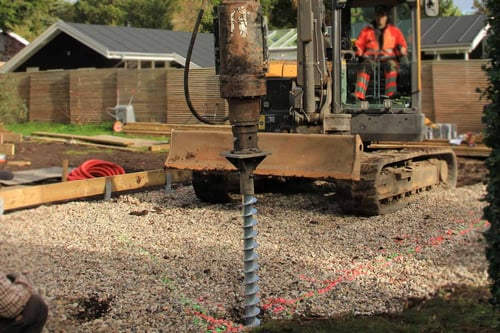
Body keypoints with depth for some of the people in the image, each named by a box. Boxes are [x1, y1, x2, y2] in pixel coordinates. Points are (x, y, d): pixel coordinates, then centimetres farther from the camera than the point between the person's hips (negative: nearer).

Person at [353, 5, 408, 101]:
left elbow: (403, 46, 16)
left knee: (391, 65, -36)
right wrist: (357, 51, -7)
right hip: (370, 58, 0)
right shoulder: (366, 31, 21)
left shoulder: (395, 31, 20)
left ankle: (391, 93, -52)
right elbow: (359, 45, 18)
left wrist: (401, 49, -9)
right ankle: (359, 96, -48)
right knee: (364, 67, -34)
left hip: (388, 58, 0)